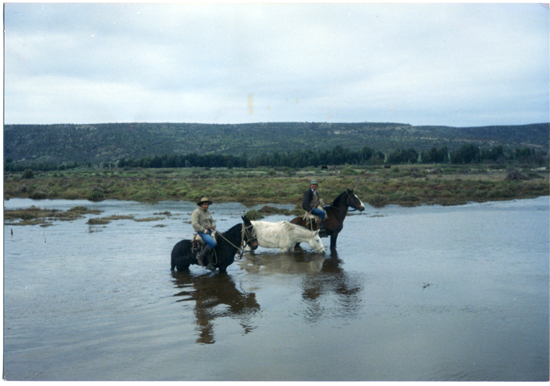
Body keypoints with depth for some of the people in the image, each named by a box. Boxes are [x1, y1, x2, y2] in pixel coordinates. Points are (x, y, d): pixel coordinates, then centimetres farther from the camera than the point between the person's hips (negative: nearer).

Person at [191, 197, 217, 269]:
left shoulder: (208, 212, 18)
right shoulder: (196, 212, -9)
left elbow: (213, 221, 23)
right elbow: (195, 224, -18)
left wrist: (213, 226, -1)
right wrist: (204, 230, -17)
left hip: (209, 231, 9)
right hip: (201, 232, -9)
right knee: (212, 243, -29)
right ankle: (201, 257, -15)